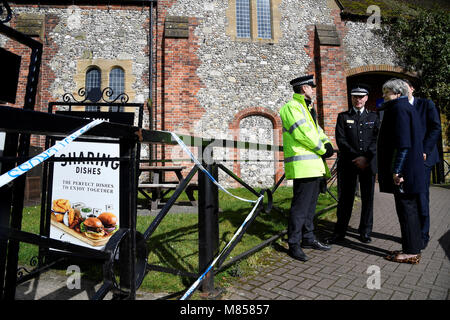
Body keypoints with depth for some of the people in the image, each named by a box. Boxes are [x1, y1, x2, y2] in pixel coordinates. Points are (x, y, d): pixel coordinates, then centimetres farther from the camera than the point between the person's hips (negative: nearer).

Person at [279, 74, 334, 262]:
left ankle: (308, 239, 28)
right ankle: (294, 244, 4)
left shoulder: (306, 108, 23)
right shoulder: (291, 107, -10)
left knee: (310, 204, 16)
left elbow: (316, 129, 21)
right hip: (303, 165, -10)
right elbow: (304, 133, -19)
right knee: (300, 205, -6)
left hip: (314, 165, 10)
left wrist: (326, 143, 1)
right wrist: (322, 150, -8)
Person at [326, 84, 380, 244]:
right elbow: (340, 140, -1)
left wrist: (366, 157, -12)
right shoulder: (343, 116, 10)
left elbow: (377, 139, 2)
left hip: (369, 163, 2)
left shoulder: (373, 117, 14)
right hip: (348, 164, -1)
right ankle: (340, 232, 8)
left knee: (368, 198, 5)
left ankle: (365, 232, 18)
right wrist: (356, 157, -10)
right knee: (345, 198, -1)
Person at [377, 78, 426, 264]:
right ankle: (413, 248, 25)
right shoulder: (406, 107, 20)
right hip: (410, 170, 10)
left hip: (403, 169, -10)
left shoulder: (399, 108, -11)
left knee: (406, 208, -4)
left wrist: (397, 170, -20)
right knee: (409, 208, 15)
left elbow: (403, 143, -20)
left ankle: (411, 252, 6)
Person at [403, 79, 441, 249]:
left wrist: (424, 152, -11)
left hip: (422, 158, -3)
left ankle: (423, 235, 7)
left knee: (421, 196, -4)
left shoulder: (426, 104, 4)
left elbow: (436, 128, -2)